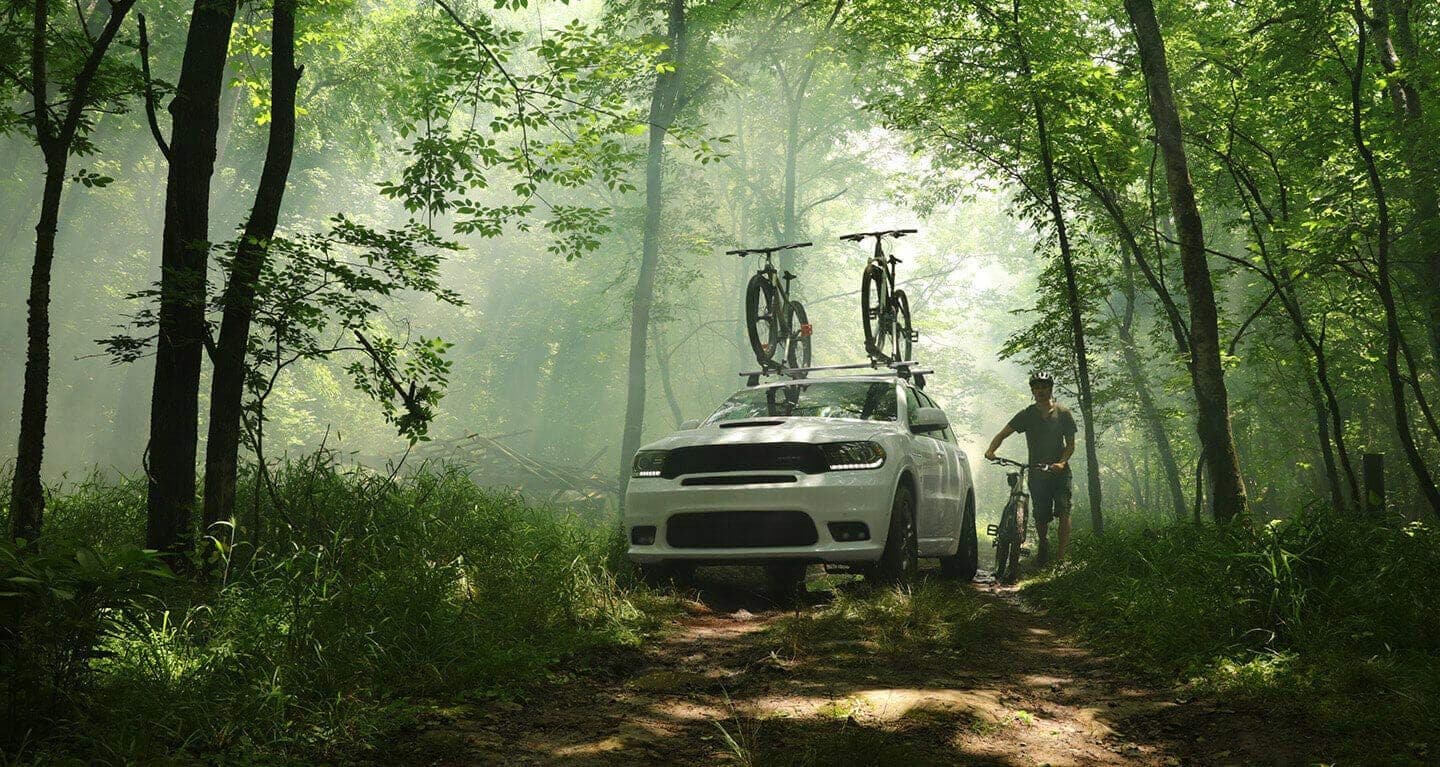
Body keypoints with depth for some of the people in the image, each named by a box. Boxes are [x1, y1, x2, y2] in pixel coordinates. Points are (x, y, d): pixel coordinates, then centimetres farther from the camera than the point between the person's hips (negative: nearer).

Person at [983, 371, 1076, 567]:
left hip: (1060, 471, -1)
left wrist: (1062, 463, -19)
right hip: (1036, 472, 1)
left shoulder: (1063, 413, 2)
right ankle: (1043, 547, 31)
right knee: (1040, 517, 2)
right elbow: (1003, 434, -1)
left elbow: (1071, 444, 0)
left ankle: (1062, 556, -15)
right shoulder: (1027, 415, 3)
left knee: (1064, 511, -16)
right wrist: (991, 450, -21)